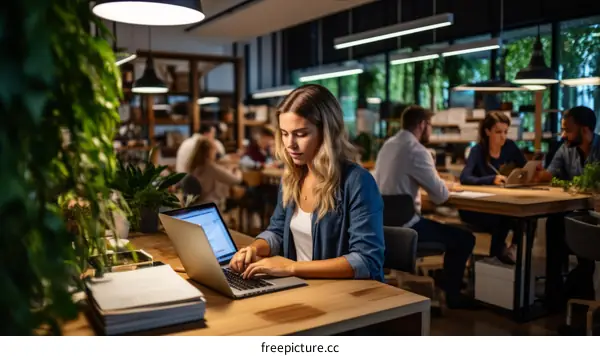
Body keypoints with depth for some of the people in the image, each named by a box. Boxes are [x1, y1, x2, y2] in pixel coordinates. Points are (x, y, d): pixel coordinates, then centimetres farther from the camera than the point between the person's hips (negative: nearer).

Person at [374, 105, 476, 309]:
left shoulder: (388, 145, 8)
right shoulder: (416, 150, -19)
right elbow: (440, 196, -17)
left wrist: (438, 183, 13)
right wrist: (447, 186, 6)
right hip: (404, 226, -9)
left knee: (446, 229, 31)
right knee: (465, 239, 5)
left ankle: (447, 278, 41)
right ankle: (452, 295, 19)